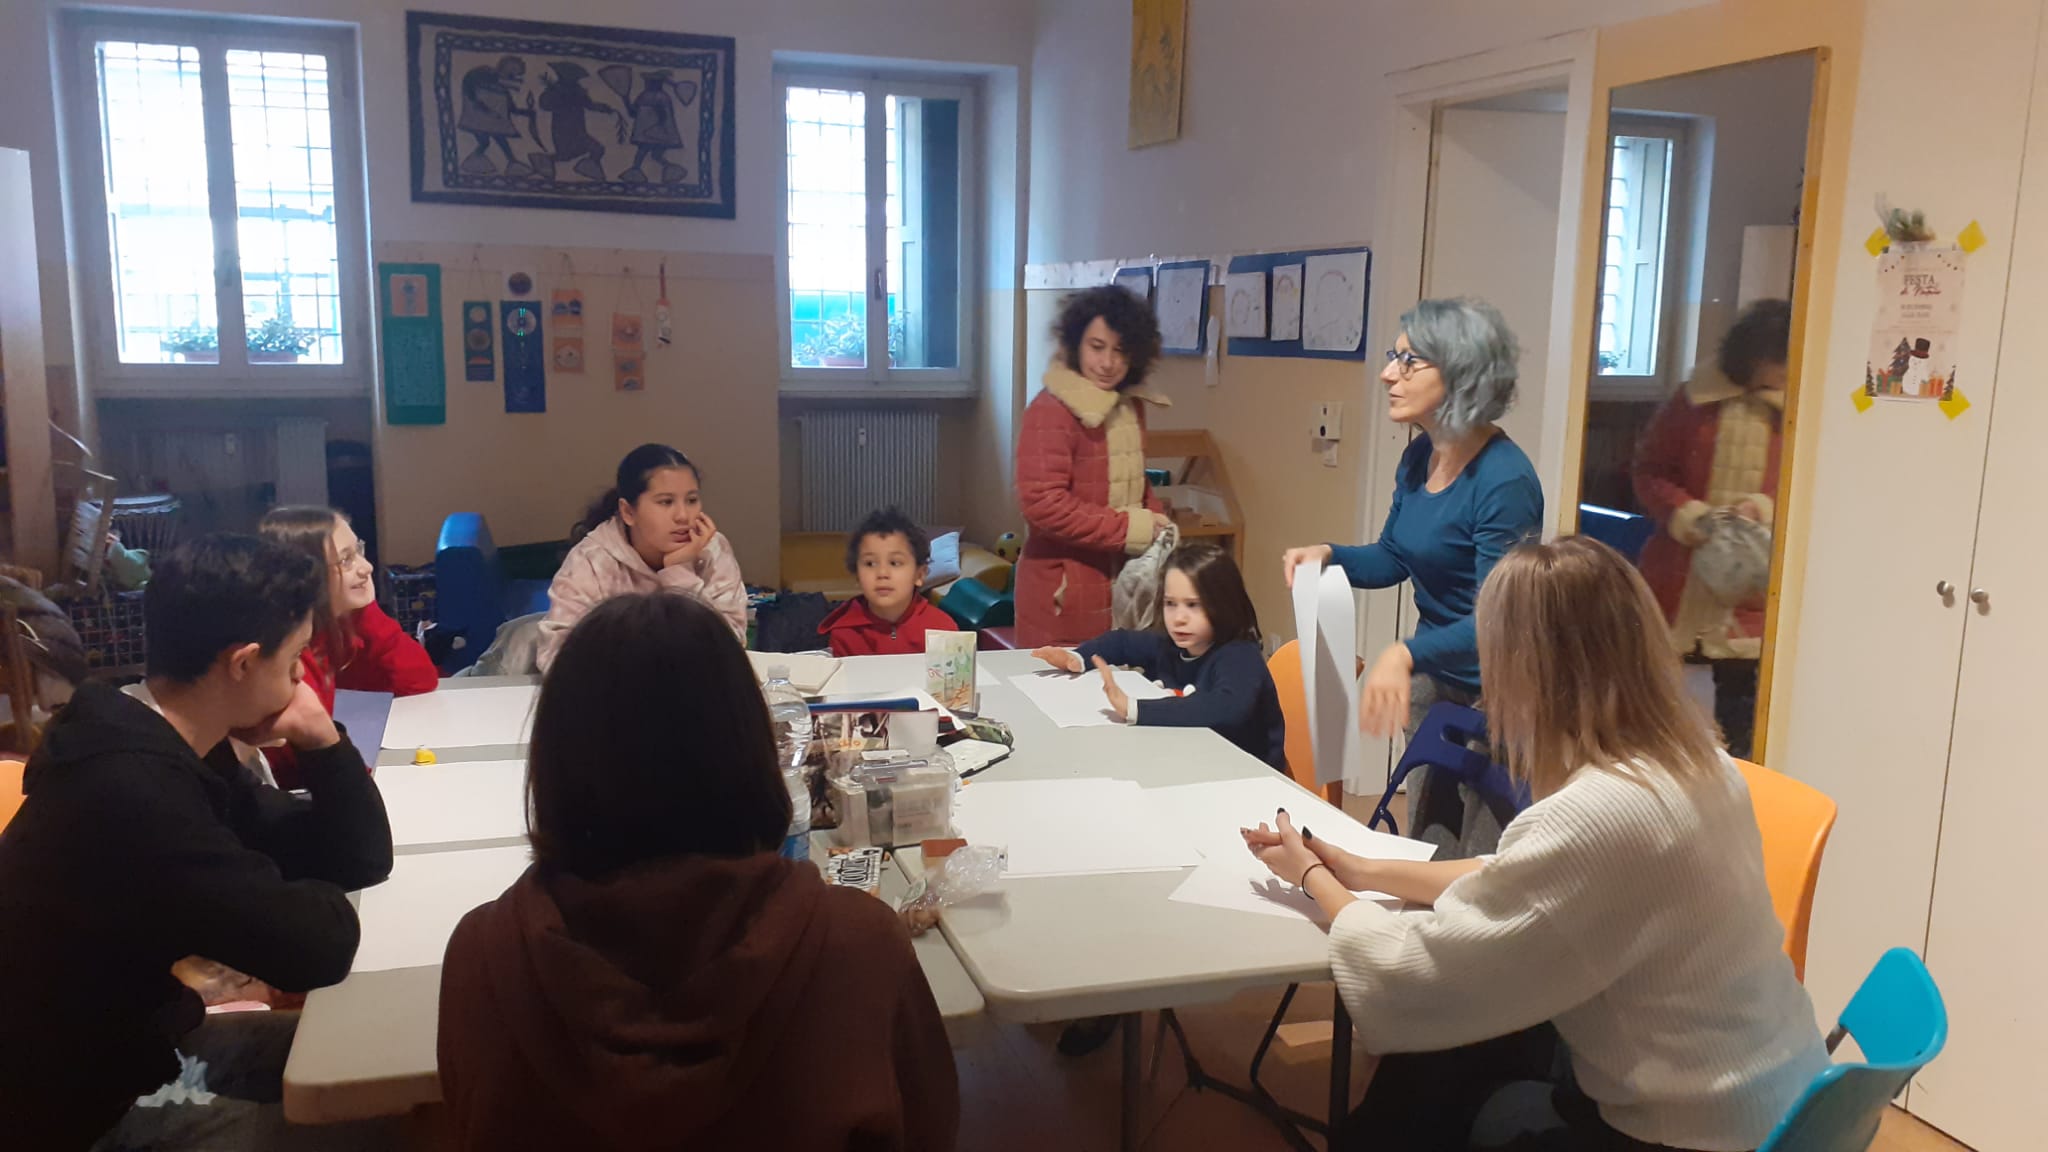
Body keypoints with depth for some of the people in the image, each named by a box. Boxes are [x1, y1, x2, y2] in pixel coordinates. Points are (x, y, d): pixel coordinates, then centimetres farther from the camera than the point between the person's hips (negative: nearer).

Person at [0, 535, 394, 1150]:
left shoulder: (173, 749, -1)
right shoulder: (131, 791, -32)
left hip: (135, 1041, 8)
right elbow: (315, 947, -30)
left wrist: (322, 738, -13)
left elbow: (360, 858, 2)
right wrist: (310, 897, -8)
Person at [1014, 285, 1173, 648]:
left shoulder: (1131, 406, 10)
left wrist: (1155, 520, 2)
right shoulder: (1051, 410, -15)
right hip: (1064, 590, -7)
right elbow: (1042, 503, -22)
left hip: (1123, 580, 7)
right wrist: (1129, 528, -18)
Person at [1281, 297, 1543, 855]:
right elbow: (1394, 558, 13)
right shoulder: (1419, 457, 0)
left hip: (1492, 697, -8)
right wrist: (1327, 555, -6)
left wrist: (1405, 654, -41)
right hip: (1433, 680, 8)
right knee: (1425, 843, 21)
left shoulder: (1504, 480, -25)